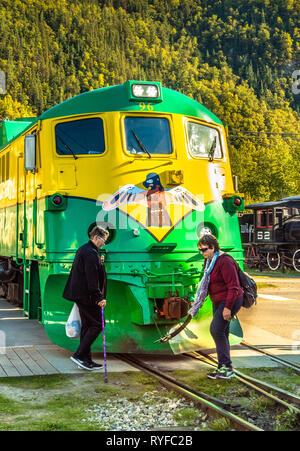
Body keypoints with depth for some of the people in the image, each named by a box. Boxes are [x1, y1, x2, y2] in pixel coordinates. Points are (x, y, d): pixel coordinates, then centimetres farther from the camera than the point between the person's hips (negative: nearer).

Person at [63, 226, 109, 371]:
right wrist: (99, 298, -20)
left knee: (87, 326, 12)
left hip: (81, 295, 11)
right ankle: (79, 355, -6)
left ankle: (86, 360, 16)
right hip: (87, 296, -11)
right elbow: (92, 278, -22)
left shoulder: (83, 250, 17)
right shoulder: (91, 253, -17)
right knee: (97, 325, -5)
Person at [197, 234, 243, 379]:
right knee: (221, 334, 10)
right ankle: (223, 368, 16)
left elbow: (233, 287, -22)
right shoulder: (208, 260, 9)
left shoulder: (225, 261, -20)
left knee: (216, 329, -17)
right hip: (218, 301, 10)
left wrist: (228, 307, -24)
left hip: (230, 301, -10)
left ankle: (227, 368, -12)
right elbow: (208, 282, 21)